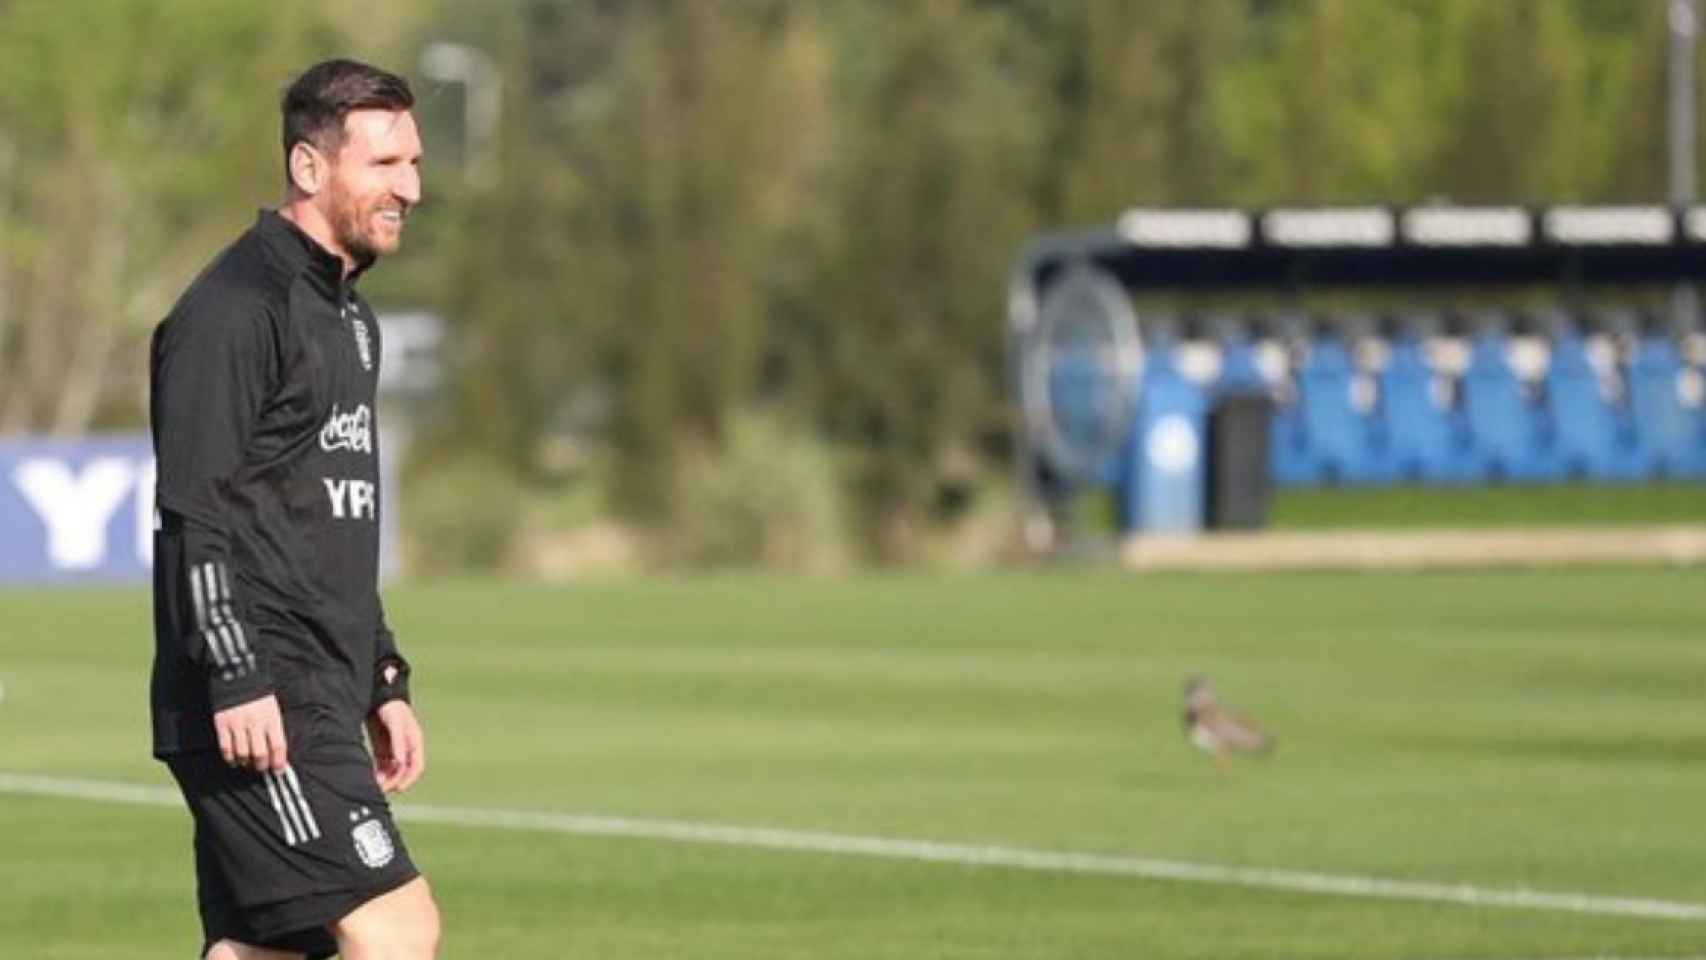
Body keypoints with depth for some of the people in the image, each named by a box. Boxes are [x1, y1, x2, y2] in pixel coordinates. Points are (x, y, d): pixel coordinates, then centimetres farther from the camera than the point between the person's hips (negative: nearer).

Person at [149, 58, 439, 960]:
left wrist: (383, 681, 24)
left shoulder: (348, 315, 20)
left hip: (322, 705, 10)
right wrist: (235, 680, -22)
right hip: (261, 709, -10)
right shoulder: (234, 309, -11)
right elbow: (191, 513, -16)